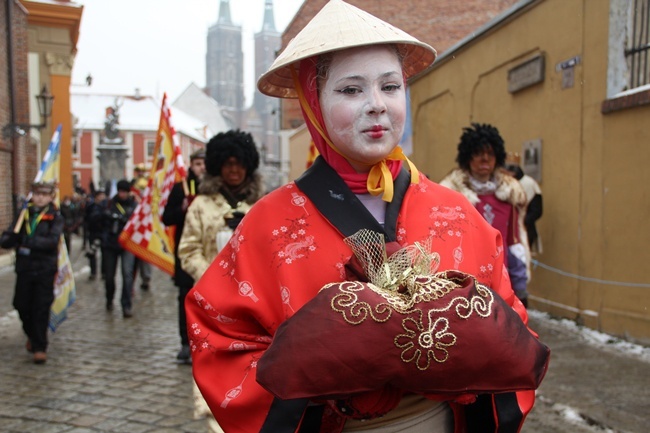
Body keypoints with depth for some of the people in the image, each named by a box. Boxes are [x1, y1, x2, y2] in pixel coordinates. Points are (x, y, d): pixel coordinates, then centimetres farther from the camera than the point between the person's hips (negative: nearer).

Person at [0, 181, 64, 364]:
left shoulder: (55, 217, -2)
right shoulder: (24, 214, 7)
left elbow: (52, 241, -17)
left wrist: (27, 242, -23)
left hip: (45, 270, -3)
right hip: (24, 268, 4)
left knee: (41, 309, -2)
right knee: (22, 306, 11)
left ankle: (40, 347, 8)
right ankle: (32, 335, 38)